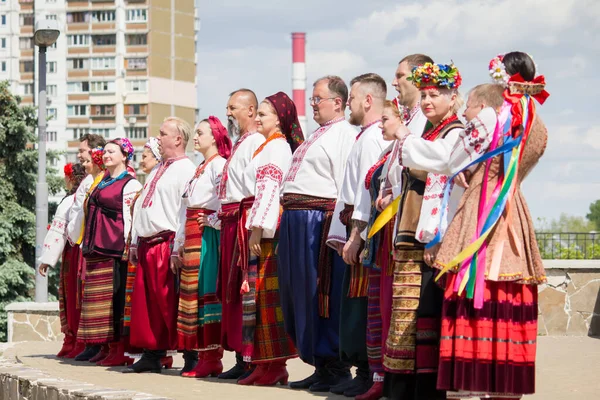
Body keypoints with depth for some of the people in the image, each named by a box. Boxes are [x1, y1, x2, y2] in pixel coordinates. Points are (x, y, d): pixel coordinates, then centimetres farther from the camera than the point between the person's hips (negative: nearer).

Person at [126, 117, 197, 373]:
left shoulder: (186, 170, -8)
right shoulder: (157, 170, 22)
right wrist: (134, 243, 19)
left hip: (166, 244, -9)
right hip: (146, 245, 9)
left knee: (171, 304, -8)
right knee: (146, 304, 8)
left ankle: (191, 358, -3)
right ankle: (152, 356, 14)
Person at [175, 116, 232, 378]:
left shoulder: (219, 165, -7)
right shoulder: (198, 169, 22)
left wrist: (213, 220, -15)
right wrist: (179, 243, 19)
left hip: (207, 235, -9)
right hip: (191, 236, 9)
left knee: (206, 291, -11)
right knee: (193, 293, 6)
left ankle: (212, 358, -11)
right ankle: (204, 357, 8)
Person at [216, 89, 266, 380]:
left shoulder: (258, 143, -10)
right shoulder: (238, 145, 21)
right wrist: (218, 215, 19)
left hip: (243, 219, -10)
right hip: (228, 222, 10)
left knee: (242, 289, -9)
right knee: (229, 290, 9)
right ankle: (240, 358, 13)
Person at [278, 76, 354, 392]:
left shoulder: (345, 134, -8)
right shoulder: (317, 136, 23)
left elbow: (346, 184, -15)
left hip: (319, 219, -10)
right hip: (295, 219, 10)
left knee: (321, 293, -8)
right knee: (298, 292, 11)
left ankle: (335, 368, -2)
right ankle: (318, 365, 17)